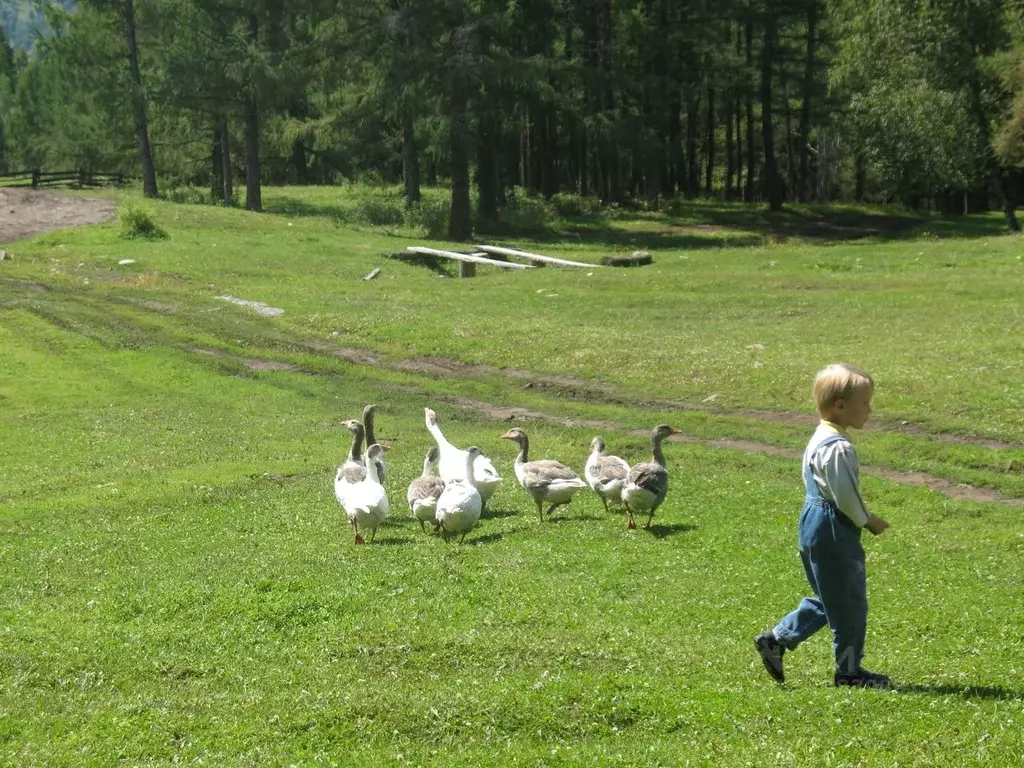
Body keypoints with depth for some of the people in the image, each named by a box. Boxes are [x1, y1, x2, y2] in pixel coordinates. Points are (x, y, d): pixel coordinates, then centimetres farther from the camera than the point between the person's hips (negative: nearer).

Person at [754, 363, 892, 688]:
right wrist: (868, 521, -7)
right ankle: (849, 670, 12)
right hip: (833, 530, -10)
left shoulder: (820, 439, 11)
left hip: (815, 524, 10)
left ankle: (776, 640, 20)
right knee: (849, 602, 2)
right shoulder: (838, 448, -21)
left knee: (829, 599, 19)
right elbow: (845, 496, -22)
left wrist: (862, 519, 18)